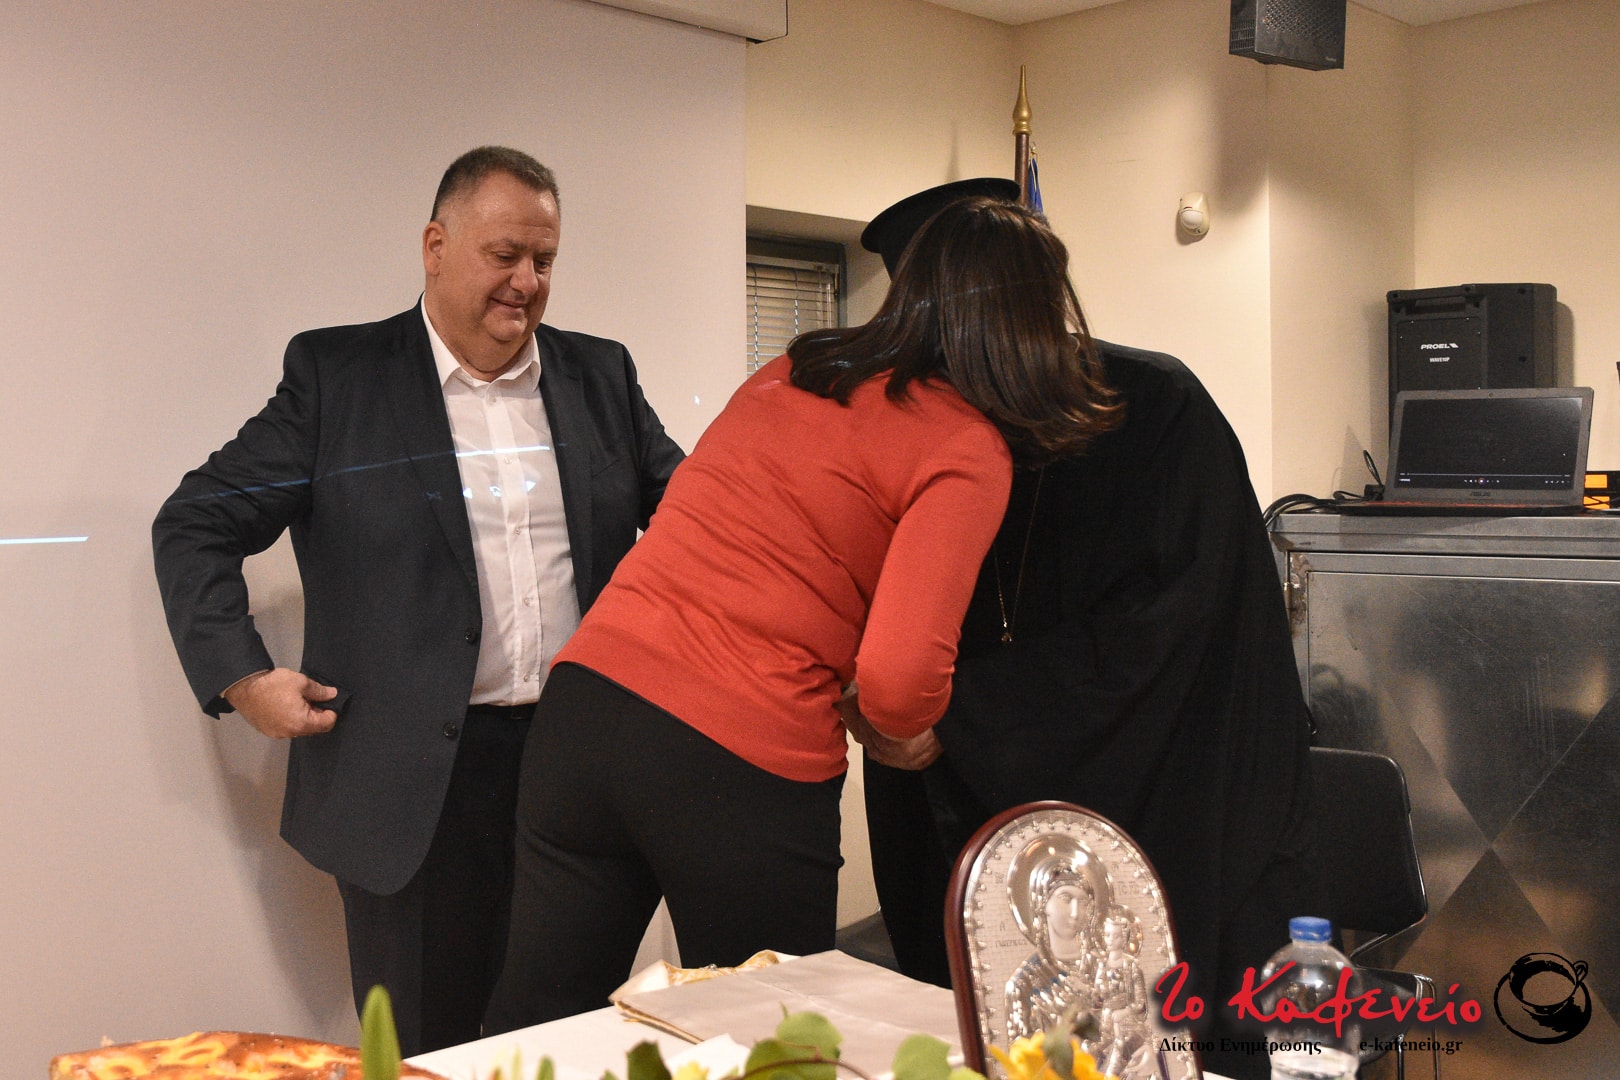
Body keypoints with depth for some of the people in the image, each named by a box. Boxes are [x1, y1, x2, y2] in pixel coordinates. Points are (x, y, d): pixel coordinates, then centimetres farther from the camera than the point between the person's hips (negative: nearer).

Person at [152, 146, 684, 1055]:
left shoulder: (601, 374, 10)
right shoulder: (336, 374, 0)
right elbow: (196, 525, 2)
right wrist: (242, 676, -8)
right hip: (417, 782, -3)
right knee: (427, 1048, 8)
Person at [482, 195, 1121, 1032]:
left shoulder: (787, 373, 12)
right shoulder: (969, 450, -7)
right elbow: (898, 677, -18)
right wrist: (908, 729, 4)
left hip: (590, 691, 6)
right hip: (747, 766, -6)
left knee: (536, 1023, 18)